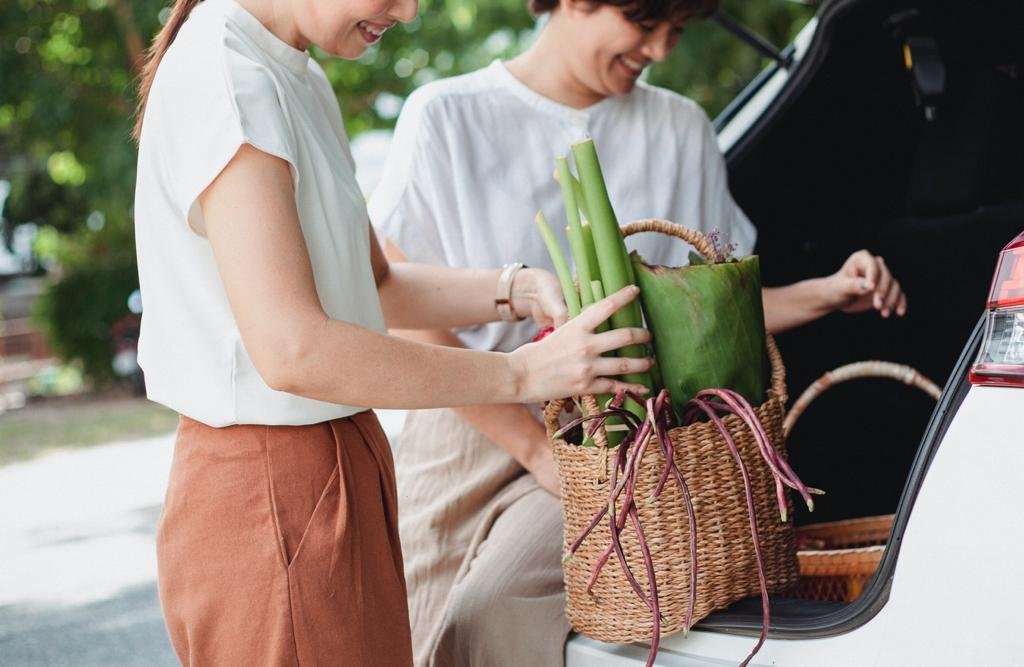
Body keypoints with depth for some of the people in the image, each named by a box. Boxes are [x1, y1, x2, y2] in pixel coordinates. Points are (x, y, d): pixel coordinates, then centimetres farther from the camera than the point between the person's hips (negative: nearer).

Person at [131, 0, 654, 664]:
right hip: (270, 504, -9)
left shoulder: (298, 81, 12)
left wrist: (518, 289, 0)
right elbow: (291, 350, -27)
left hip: (332, 478, 9)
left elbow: (374, 285, 17)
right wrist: (520, 372, -21)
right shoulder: (222, 85, -18)